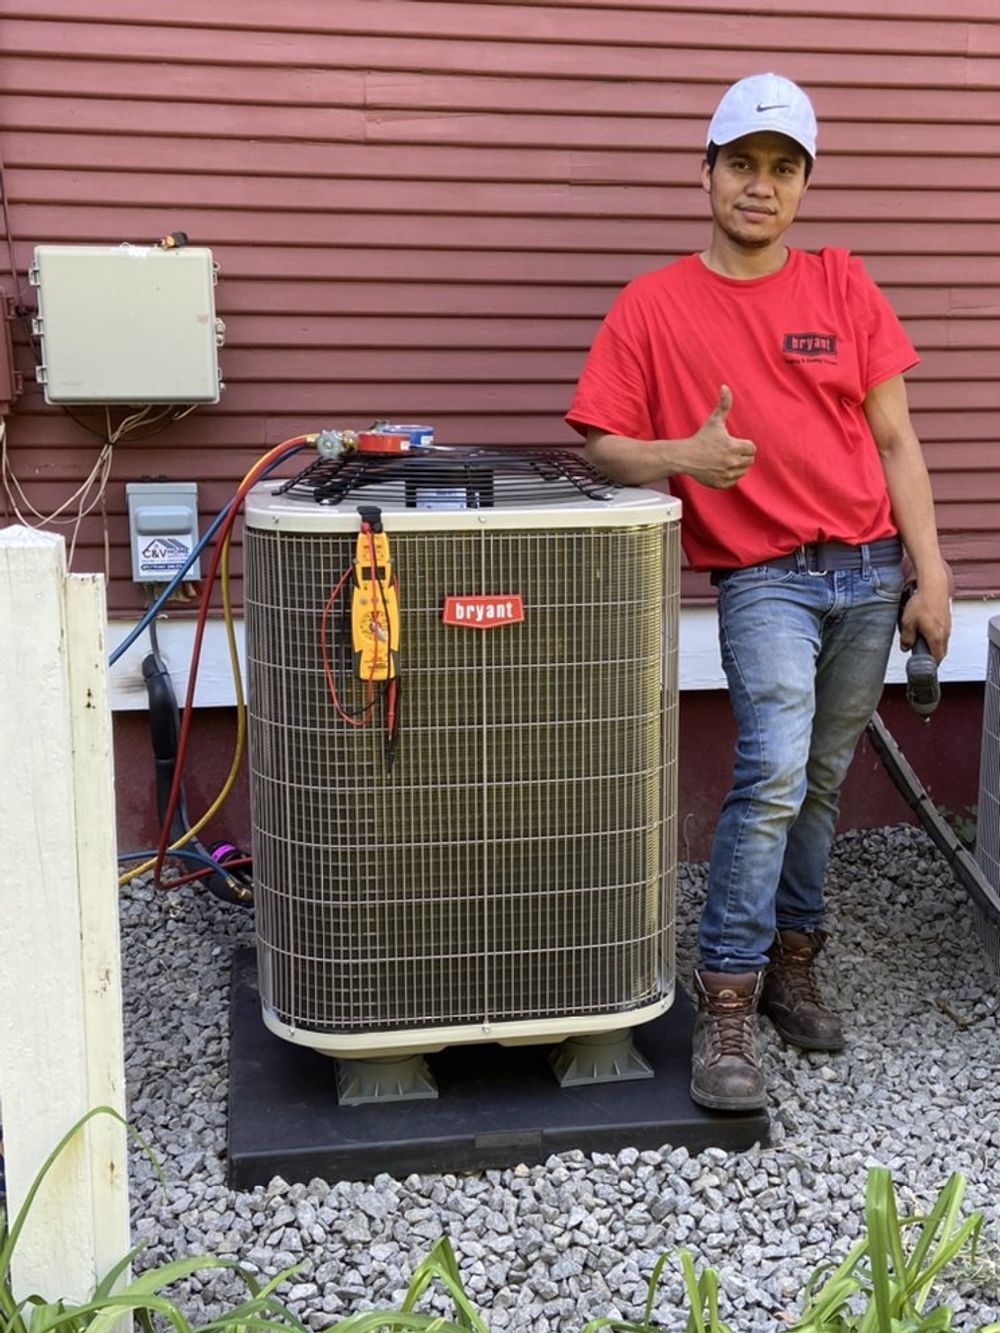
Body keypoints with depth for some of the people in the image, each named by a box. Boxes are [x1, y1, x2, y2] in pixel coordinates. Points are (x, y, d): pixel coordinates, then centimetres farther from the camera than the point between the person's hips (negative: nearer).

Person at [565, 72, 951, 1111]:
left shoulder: (842, 287, 7)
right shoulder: (654, 305, 0)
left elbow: (895, 440, 7)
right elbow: (600, 447, -1)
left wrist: (930, 577, 2)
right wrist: (683, 458, -22)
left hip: (868, 569, 4)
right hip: (764, 577, -3)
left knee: (820, 783, 11)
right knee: (773, 775, -19)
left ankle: (791, 963, 27)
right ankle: (725, 1007, -8)